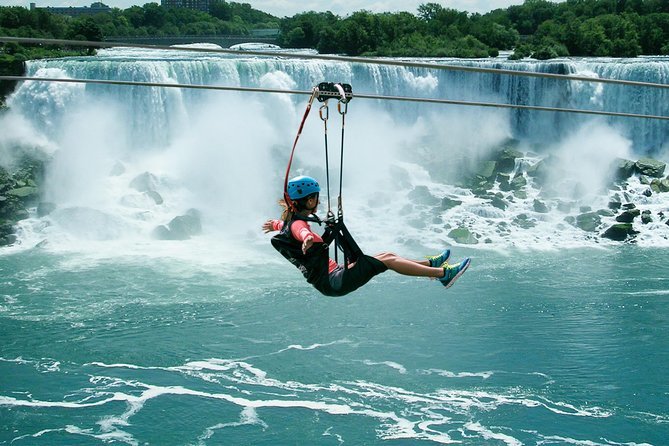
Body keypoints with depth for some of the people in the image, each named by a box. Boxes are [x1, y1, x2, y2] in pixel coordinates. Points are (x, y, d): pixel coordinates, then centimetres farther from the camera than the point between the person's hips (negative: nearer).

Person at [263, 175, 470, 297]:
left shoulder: (288, 222, 12)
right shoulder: (297, 223, -20)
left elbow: (282, 225, 37)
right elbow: (301, 232, -46)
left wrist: (275, 225, 58)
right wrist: (307, 238, -67)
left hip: (333, 277, 11)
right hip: (333, 282, -11)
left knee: (386, 255, 16)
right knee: (387, 260, -10)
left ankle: (430, 264, 33)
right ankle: (443, 274, -7)